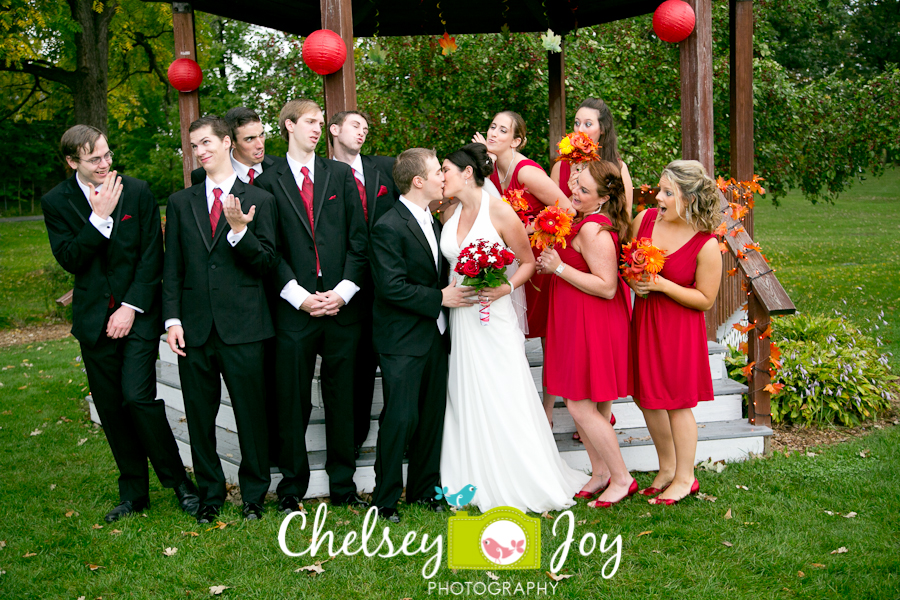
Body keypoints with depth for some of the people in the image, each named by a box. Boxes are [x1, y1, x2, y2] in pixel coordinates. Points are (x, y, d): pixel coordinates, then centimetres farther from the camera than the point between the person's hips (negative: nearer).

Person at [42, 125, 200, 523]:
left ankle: (179, 482, 2)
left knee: (138, 397, -14)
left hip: (137, 314, -2)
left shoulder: (137, 192, 0)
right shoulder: (56, 202, 3)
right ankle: (133, 492, 21)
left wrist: (132, 307, -9)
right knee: (110, 409, 7)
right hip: (94, 320, 2)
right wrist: (100, 217, -16)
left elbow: (152, 256, -2)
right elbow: (69, 259, -7)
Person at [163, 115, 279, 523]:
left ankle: (254, 495, 21)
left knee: (251, 414, 3)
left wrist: (239, 230, -17)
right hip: (195, 328, 3)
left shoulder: (258, 200, 3)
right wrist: (173, 319, 0)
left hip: (243, 327, -2)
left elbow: (266, 264, -1)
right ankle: (209, 494, 26)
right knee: (199, 416, 10)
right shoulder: (180, 203, 12)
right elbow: (172, 267, 9)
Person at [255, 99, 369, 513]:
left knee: (342, 400, 8)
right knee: (292, 403, 4)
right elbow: (270, 250, 0)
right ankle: (292, 487, 18)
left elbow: (358, 238, 6)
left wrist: (344, 290, -6)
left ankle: (343, 486, 20)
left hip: (342, 307, 2)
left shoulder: (341, 174, 12)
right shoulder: (268, 182, 6)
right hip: (294, 309, -2)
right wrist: (301, 296, -10)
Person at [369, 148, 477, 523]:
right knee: (401, 418, -5)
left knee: (432, 414, 12)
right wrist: (440, 298, -17)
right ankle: (385, 498, 10)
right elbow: (392, 287, -21)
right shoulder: (389, 228, -15)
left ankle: (424, 488, 26)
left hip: (435, 335, 8)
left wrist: (455, 289, 4)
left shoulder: (431, 220, 13)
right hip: (402, 341, -8)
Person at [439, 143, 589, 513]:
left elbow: (528, 262, -3)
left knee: (504, 401, -2)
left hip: (493, 316, -5)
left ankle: (522, 486, 11)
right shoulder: (449, 214, 7)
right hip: (458, 316, 5)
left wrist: (506, 288, -18)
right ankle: (477, 483, 20)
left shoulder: (499, 211, -9)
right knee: (466, 399, 8)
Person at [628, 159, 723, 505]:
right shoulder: (645, 219, -4)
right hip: (644, 321, 6)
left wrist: (661, 285, -21)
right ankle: (667, 468, 34)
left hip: (680, 327, -6)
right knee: (647, 397, 13)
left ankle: (685, 478, 24)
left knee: (677, 402, 4)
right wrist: (634, 281, -9)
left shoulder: (706, 245, -18)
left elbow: (705, 299, -12)